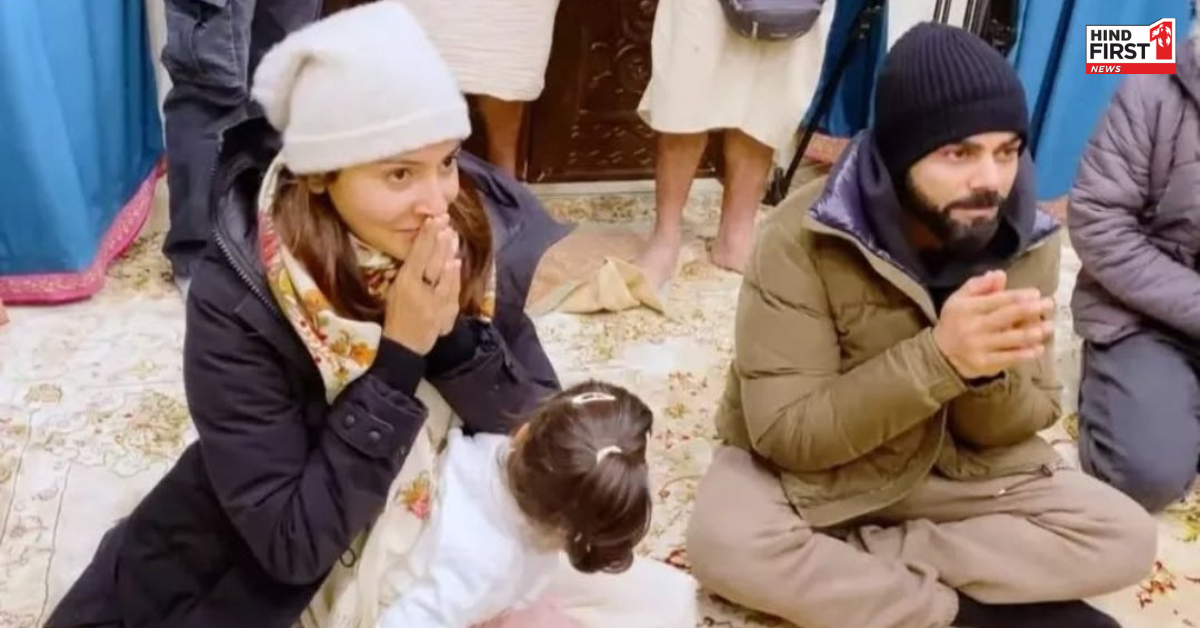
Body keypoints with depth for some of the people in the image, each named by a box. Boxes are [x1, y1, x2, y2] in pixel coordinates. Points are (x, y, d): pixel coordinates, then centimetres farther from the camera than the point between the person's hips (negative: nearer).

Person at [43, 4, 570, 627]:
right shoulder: (237, 296, -27)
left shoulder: (487, 236, -19)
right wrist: (401, 354, -34)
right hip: (265, 569, -3)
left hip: (431, 535, 3)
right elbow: (293, 545, -26)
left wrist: (454, 332, -29)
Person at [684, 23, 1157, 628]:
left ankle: (836, 573, -17)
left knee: (1123, 537, -15)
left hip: (957, 465, 4)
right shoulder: (802, 239, -25)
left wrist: (990, 371, -30)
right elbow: (785, 433, -27)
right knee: (726, 542, -35)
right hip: (808, 467, -3)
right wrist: (938, 358, -38)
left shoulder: (1025, 241, -11)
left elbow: (1019, 425, -5)